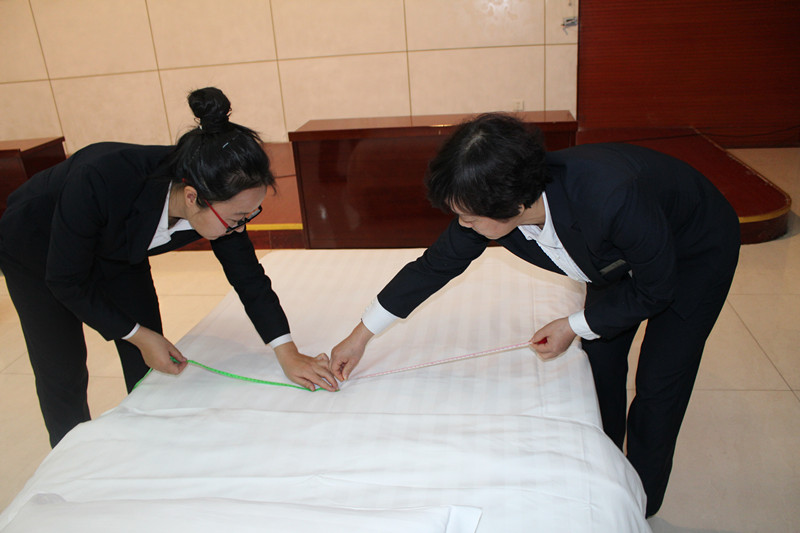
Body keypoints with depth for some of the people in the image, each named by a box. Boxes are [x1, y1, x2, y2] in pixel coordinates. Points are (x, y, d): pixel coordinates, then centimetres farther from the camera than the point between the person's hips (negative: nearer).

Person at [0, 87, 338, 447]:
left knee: (149, 367, 4)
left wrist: (288, 353, -22)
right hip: (38, 251, -4)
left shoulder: (220, 199, -30)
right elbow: (67, 281, -28)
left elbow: (248, 276, -17)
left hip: (118, 254, 4)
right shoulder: (100, 180, -44)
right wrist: (138, 335, -22)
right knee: (63, 376, 2)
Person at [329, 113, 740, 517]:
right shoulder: (495, 200, -28)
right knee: (599, 363, 11)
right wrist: (361, 336, -9)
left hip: (695, 252, -5)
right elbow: (435, 265, -13)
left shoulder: (611, 197, -46)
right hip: (620, 254, 5)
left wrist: (575, 326, -22)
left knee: (658, 385, -1)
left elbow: (655, 289, -27)